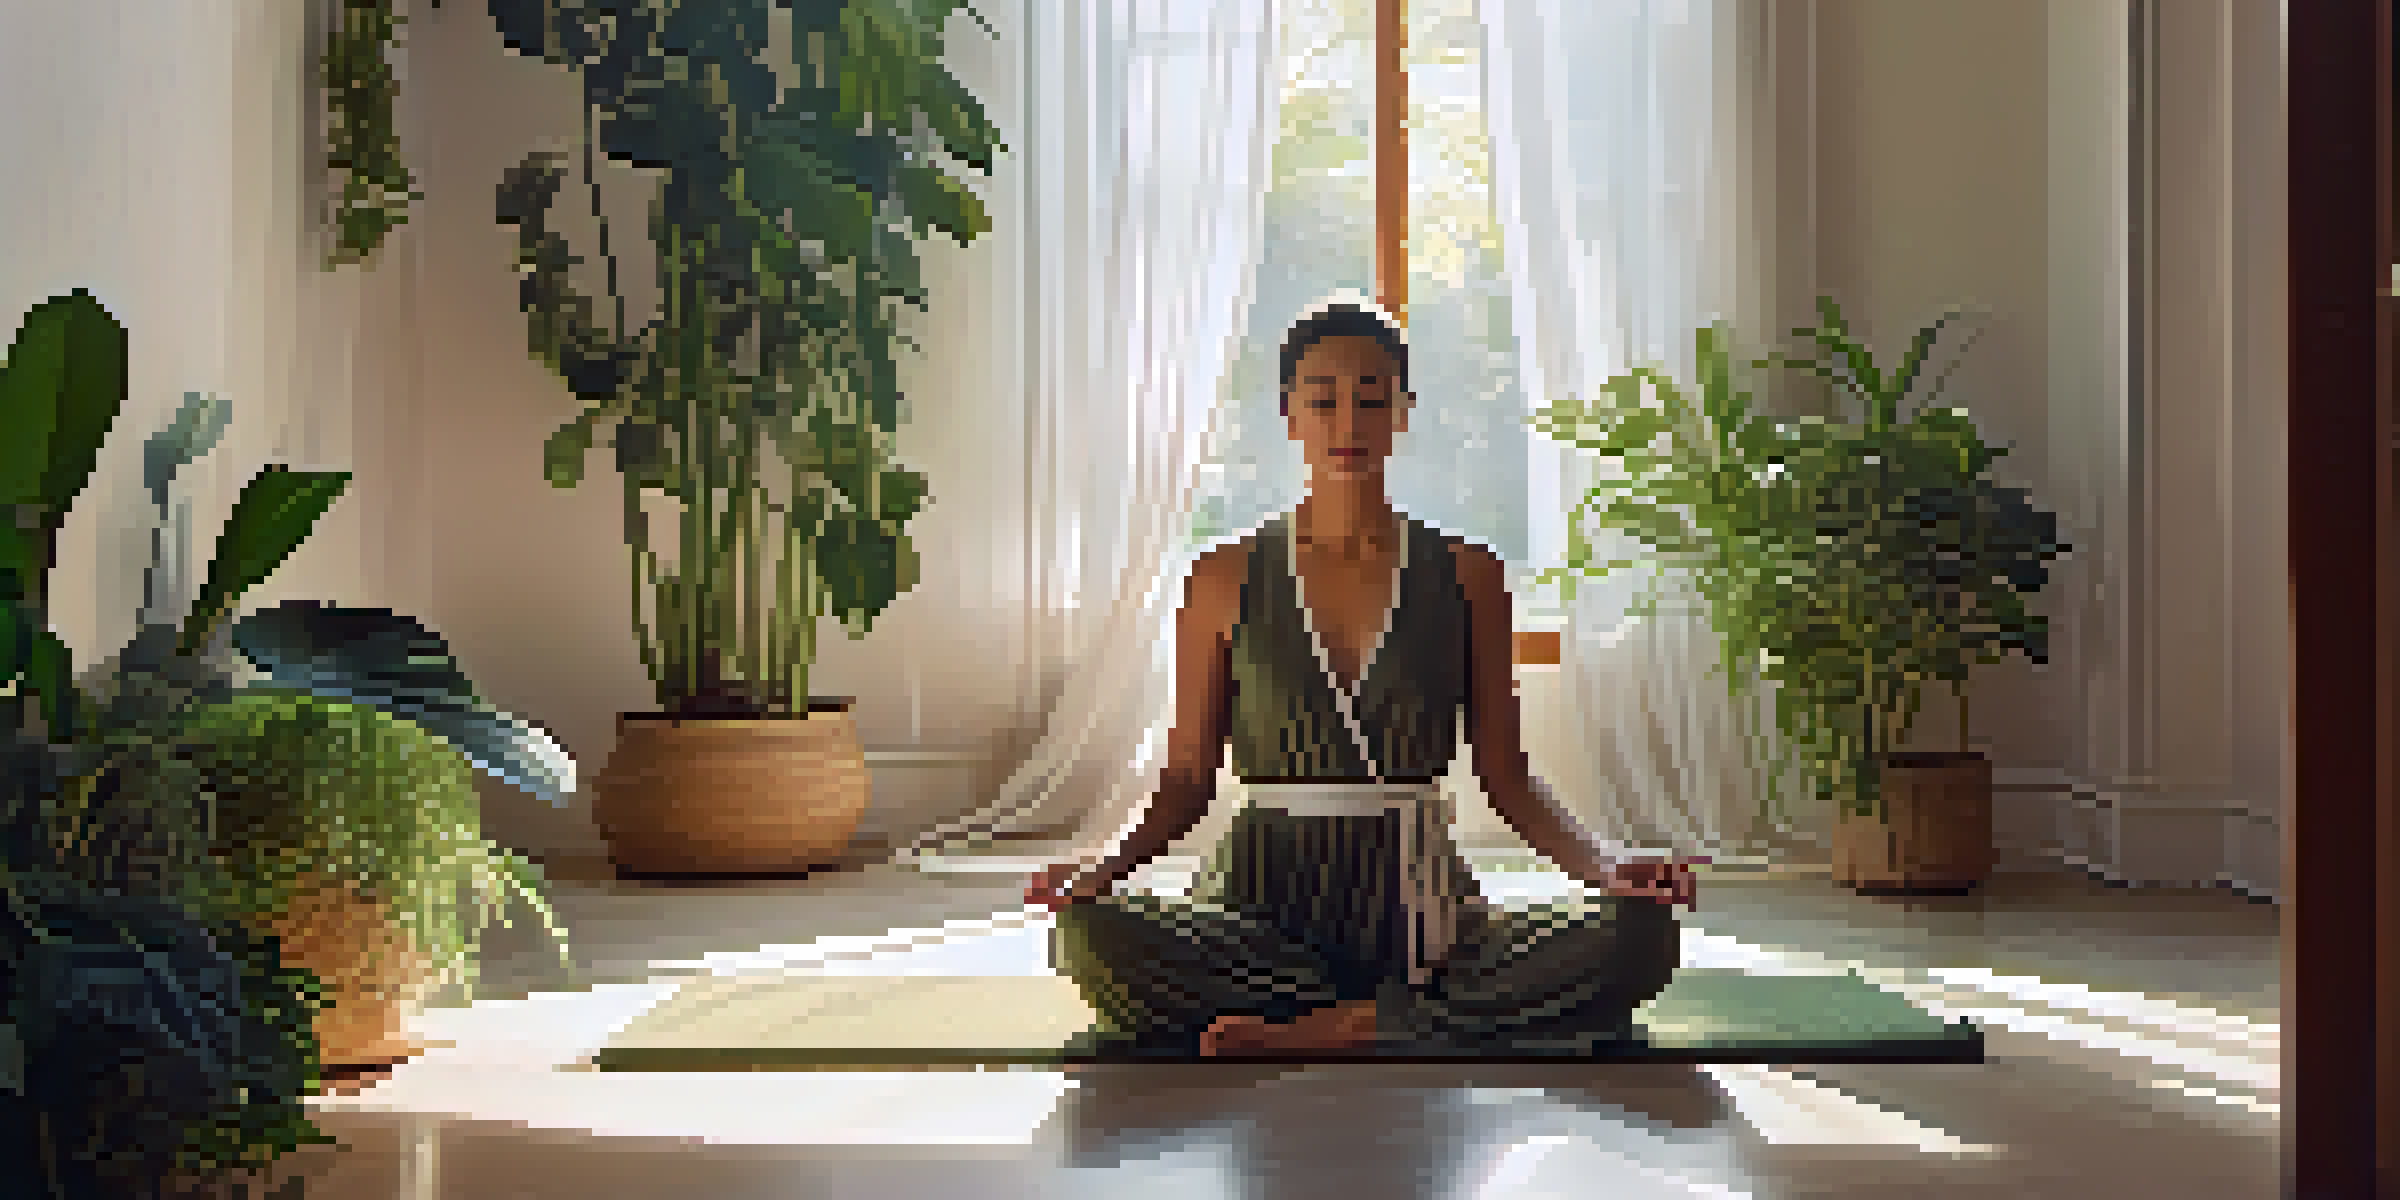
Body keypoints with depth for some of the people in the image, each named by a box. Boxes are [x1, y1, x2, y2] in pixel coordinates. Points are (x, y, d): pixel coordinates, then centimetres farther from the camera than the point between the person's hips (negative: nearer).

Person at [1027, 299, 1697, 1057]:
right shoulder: (1225, 582, 6)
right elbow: (1187, 780, 8)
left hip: (1423, 909, 1)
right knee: (1093, 936, -33)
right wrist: (1107, 866, -12)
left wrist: (1603, 871, -8)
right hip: (1265, 905, 0)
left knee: (1637, 937, -28)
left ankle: (1326, 1033, -24)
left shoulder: (1465, 576, 7)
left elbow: (1506, 777, 9)